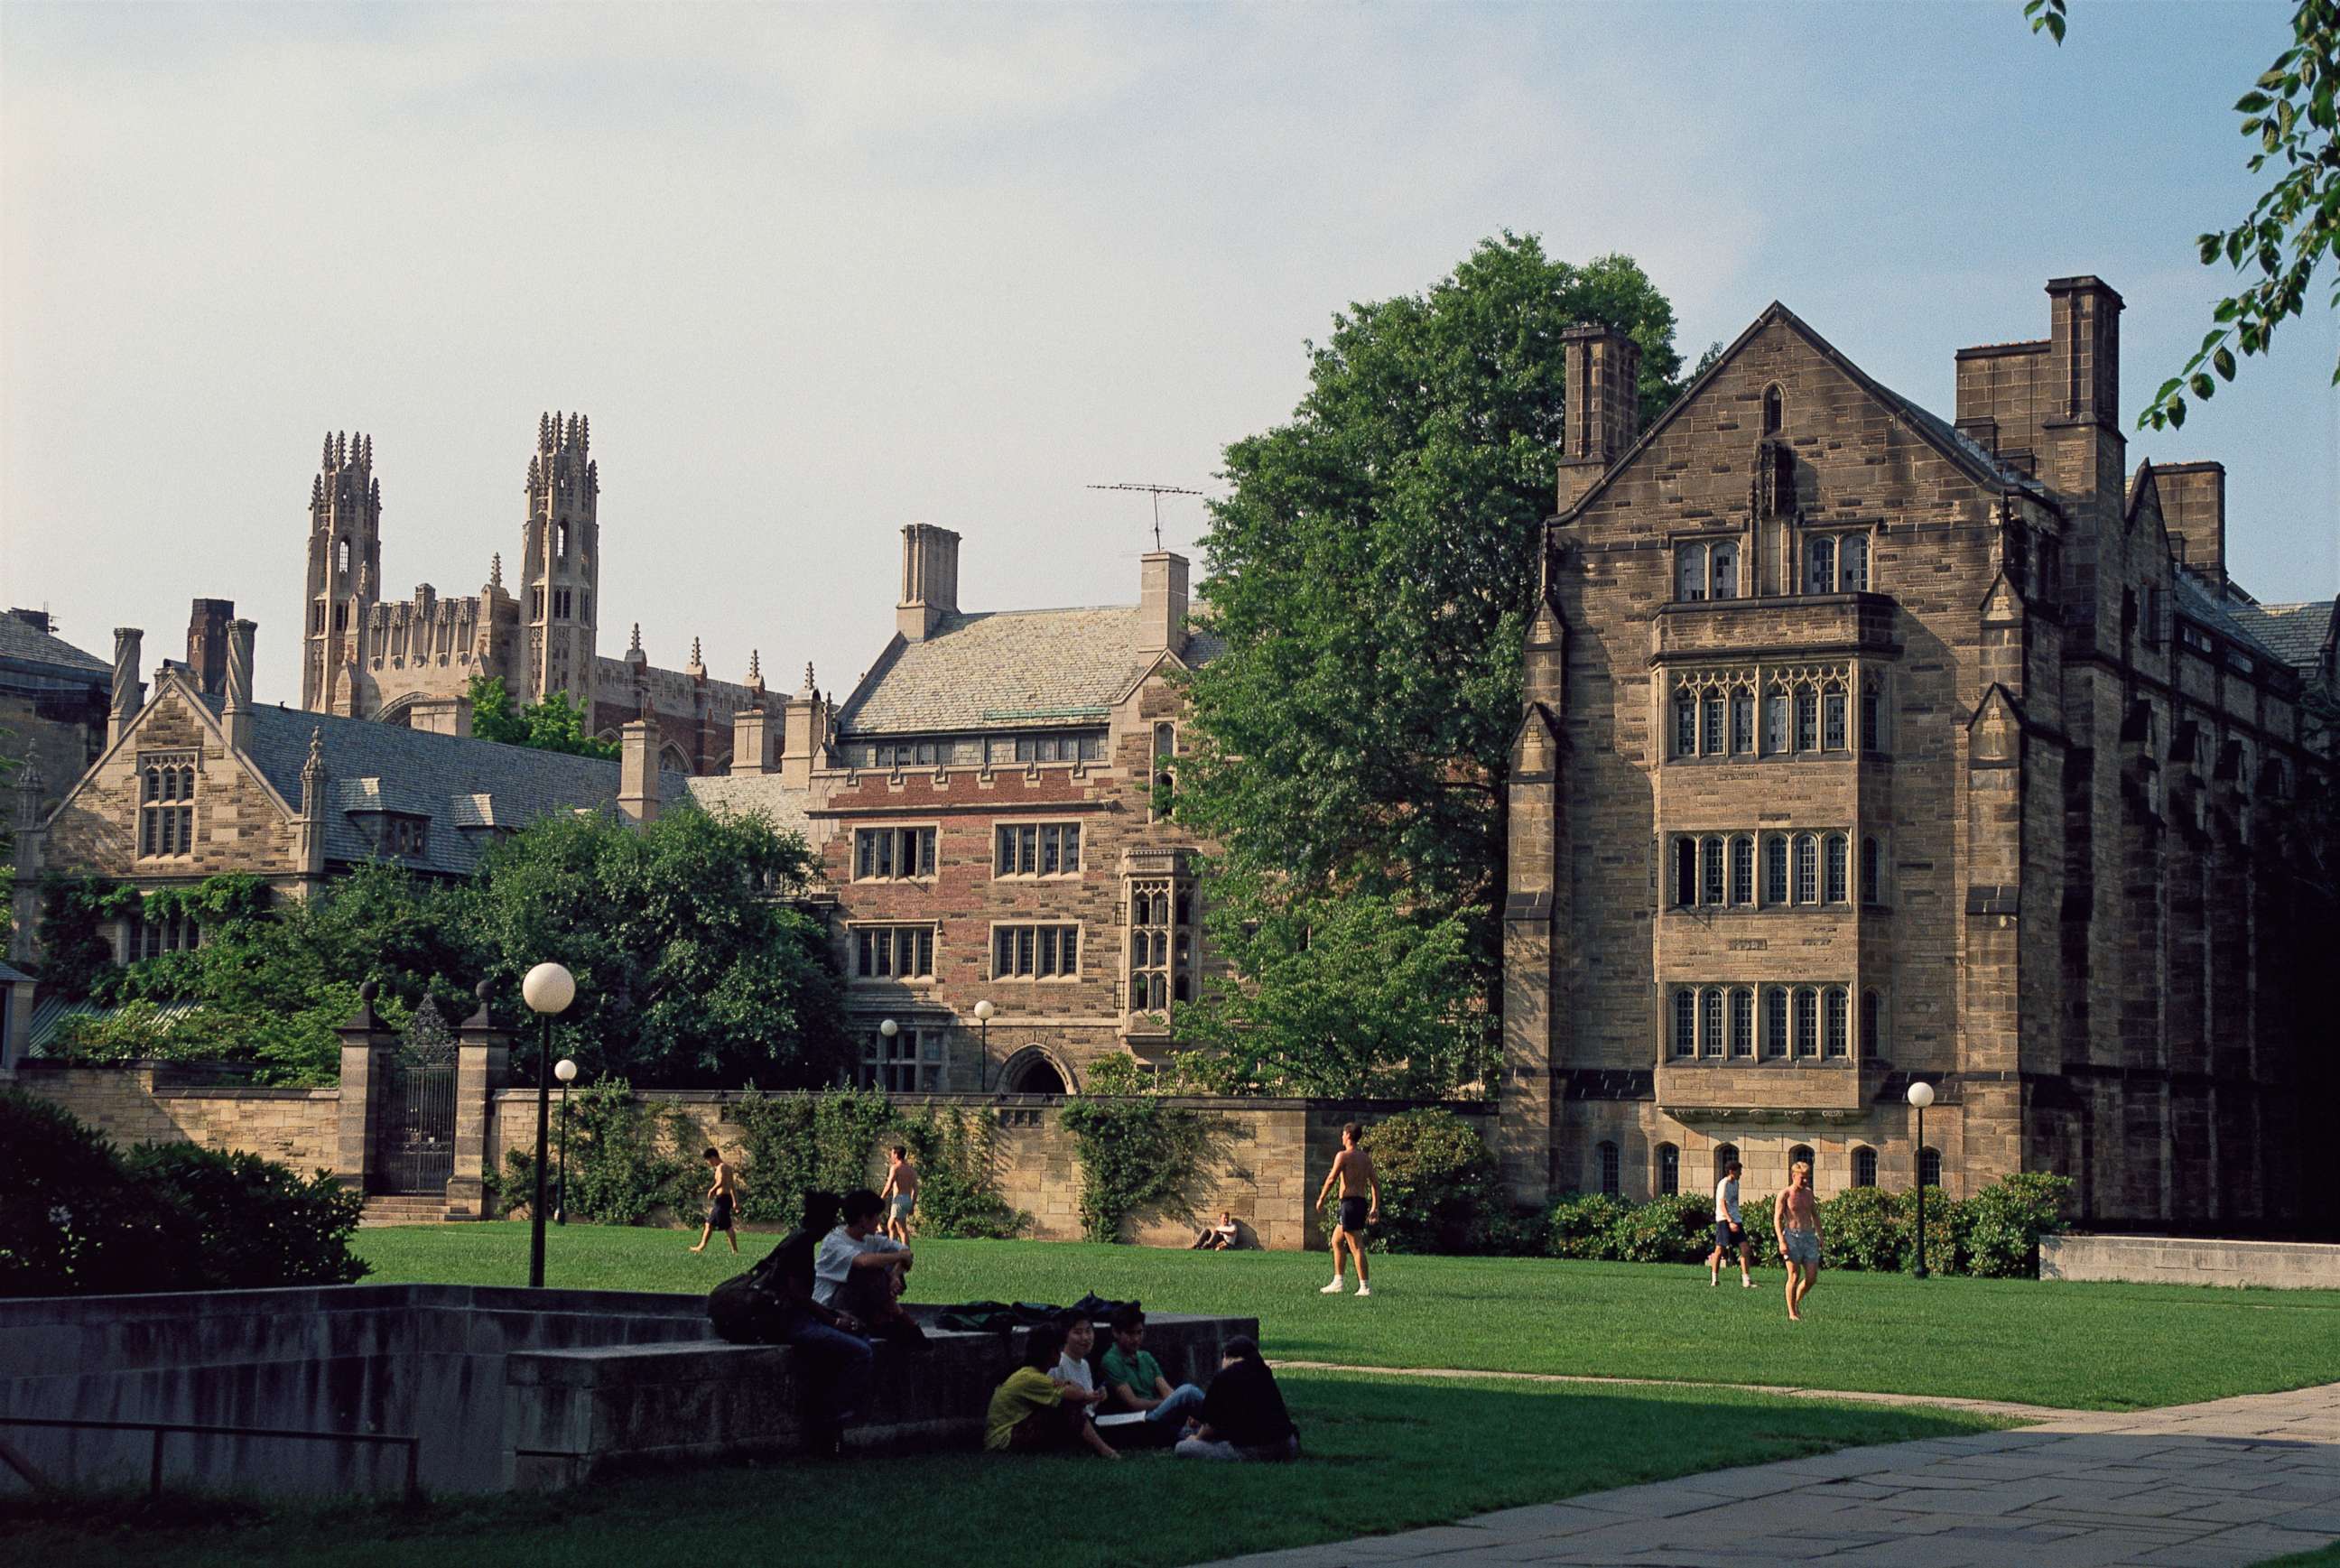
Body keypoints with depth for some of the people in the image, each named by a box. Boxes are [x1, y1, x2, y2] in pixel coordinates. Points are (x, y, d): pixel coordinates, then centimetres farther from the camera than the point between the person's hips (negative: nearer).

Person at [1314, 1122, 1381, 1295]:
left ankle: (1365, 1287, -11)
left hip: (1349, 1202, -9)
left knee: (1357, 1247, -8)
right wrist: (1375, 1207, 11)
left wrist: (1321, 1199, -3)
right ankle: (1337, 1283, 22)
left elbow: (1331, 1178, -14)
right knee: (1336, 1241, 20)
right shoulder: (1366, 1158, 14)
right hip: (1361, 1202, 9)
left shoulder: (1343, 1155, -8)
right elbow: (1375, 1183, 11)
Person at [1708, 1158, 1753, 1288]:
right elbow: (1722, 1205, -17)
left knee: (1744, 1248, -3)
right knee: (1720, 1249, -2)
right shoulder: (1724, 1184, -10)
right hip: (1724, 1220, -8)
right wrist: (1730, 1222, -25)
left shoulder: (1735, 1183, 15)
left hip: (1735, 1220, 8)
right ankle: (1714, 1279, 11)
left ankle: (1746, 1281, -5)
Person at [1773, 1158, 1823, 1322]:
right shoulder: (1784, 1195, -5)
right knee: (1794, 1276, -6)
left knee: (1812, 1276, -1)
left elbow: (1815, 1214, 24)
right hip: (1792, 1236, -5)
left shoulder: (1808, 1193, 12)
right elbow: (1777, 1219, -9)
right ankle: (1792, 1313, 2)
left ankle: (1796, 1303, 22)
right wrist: (1781, 1242, -18)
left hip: (1809, 1236, 5)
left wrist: (1820, 1235, 16)